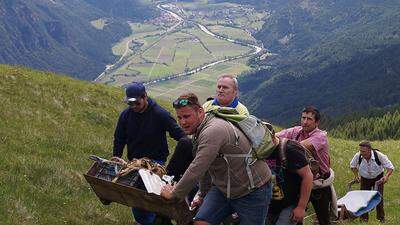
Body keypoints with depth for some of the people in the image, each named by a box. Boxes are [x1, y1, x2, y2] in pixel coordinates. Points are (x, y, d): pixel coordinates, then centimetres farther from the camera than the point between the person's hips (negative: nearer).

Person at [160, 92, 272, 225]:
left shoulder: (213, 132, -28)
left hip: (252, 191, -8)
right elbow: (204, 167, 18)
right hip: (224, 188, 8)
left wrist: (173, 193, -17)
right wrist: (203, 196, 27)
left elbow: (195, 171, -30)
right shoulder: (201, 131, 5)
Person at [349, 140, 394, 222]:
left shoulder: (379, 155, -32)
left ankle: (381, 218, 7)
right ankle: (364, 217, 12)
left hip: (378, 178, -2)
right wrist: (356, 175, -11)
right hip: (364, 178, 2)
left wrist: (386, 176, -38)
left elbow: (390, 167, -21)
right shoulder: (358, 156, -26)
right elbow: (353, 166, 0)